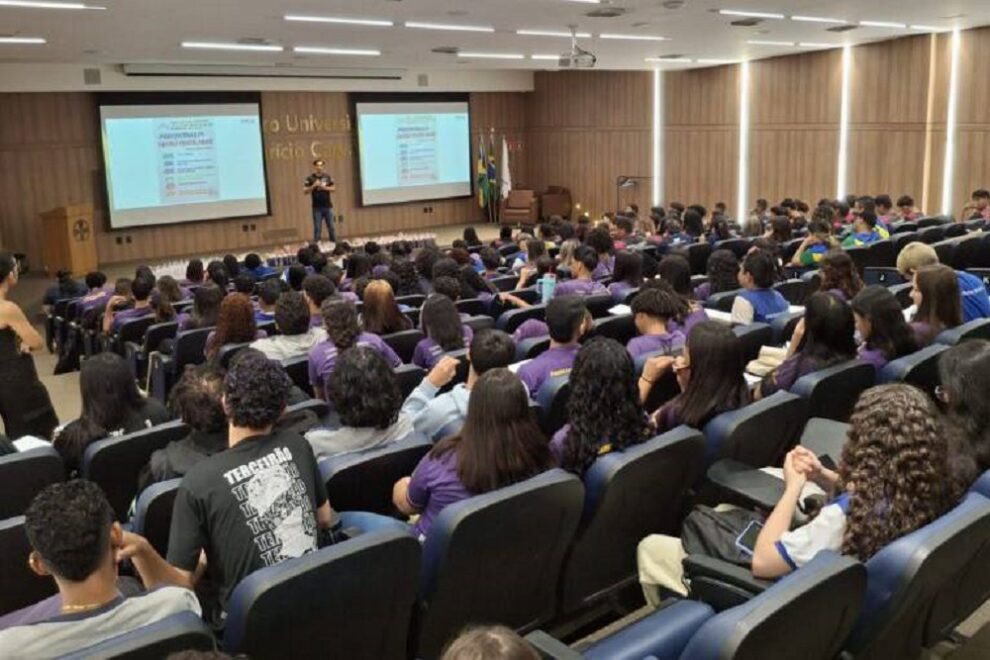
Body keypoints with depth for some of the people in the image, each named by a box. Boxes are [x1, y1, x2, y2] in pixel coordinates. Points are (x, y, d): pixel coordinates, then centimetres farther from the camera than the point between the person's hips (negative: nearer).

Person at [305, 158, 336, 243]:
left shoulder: (328, 177, 5)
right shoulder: (310, 178, -3)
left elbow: (334, 188, 6)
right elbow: (305, 192, -6)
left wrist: (324, 187, -10)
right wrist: (313, 186, -19)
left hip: (328, 206, 2)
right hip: (317, 207, -2)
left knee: (331, 227, 6)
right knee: (317, 229, -1)